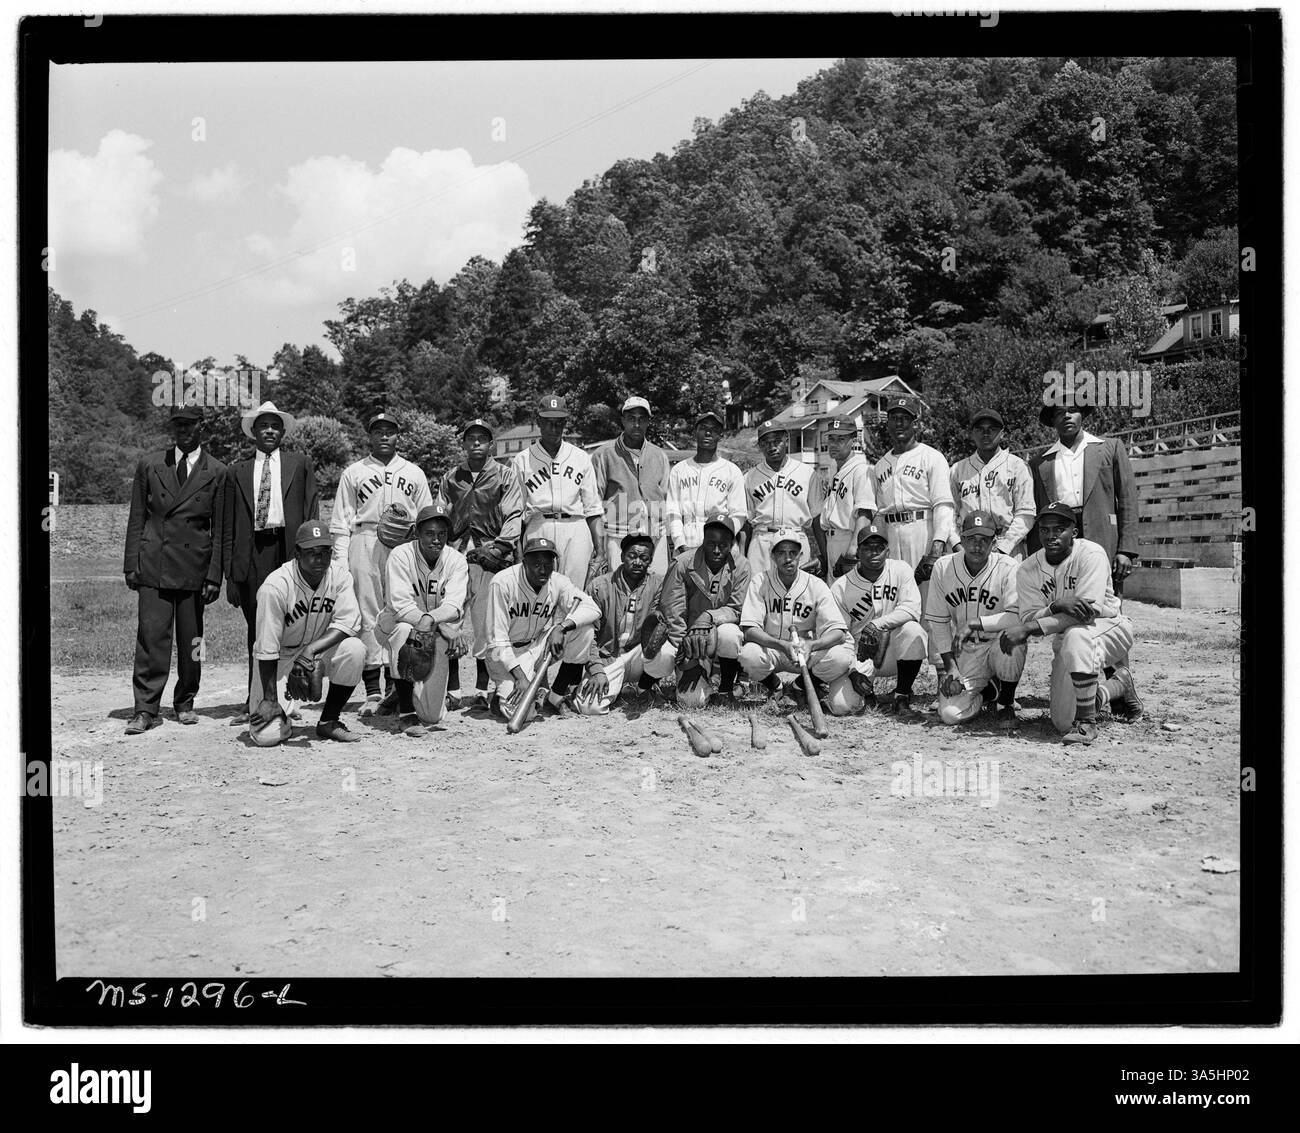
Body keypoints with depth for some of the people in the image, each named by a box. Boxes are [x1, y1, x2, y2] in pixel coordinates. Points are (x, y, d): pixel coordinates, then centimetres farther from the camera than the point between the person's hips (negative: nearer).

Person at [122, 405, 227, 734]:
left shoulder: (217, 472, 5)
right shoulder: (149, 466, 10)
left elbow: (220, 530, 4)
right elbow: (136, 519, 10)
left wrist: (214, 575, -2)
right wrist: (131, 564, 2)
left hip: (194, 565, 0)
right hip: (153, 565, 0)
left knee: (190, 640, 6)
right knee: (151, 636, -6)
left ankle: (185, 703, 21)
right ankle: (145, 710, -3)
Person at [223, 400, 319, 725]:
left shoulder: (301, 463, 12)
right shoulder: (237, 471, 14)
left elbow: (312, 512, 7)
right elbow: (229, 526, 12)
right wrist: (229, 572, 5)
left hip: (291, 548, -1)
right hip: (252, 553, 1)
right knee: (257, 630, 4)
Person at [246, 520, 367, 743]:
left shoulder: (339, 574, -13)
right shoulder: (276, 586, -24)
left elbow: (349, 622, -19)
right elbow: (266, 648, -22)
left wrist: (312, 648, -31)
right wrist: (270, 698, -22)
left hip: (321, 650, 3)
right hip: (280, 657, -3)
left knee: (354, 649, -29)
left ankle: (329, 722, -8)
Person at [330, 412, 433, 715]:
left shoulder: (414, 473, 17)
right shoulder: (353, 473, 13)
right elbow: (341, 522, 8)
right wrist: (340, 562, -3)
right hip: (364, 542, -1)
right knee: (368, 615, -4)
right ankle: (372, 691, -3)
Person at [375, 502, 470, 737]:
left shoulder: (456, 561, -8)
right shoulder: (401, 555, -14)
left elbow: (454, 606, -22)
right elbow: (400, 604, -25)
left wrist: (431, 619, -44)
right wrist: (420, 621, -45)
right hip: (395, 626, -2)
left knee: (432, 715, -5)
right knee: (404, 630, -41)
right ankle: (405, 712, -29)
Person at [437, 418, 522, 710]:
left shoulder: (505, 476, 10)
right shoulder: (450, 477, 18)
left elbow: (514, 516, 2)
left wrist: (499, 546, -11)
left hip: (490, 553, -2)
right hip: (453, 552, 3)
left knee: (485, 622, -5)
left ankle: (481, 690, 1)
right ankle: (451, 690, -1)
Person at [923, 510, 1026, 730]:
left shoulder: (1008, 568, -14)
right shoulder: (943, 568, -5)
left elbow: (1018, 617, -25)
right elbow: (937, 621, 0)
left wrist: (974, 624, -29)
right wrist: (950, 666, -6)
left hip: (999, 644, -2)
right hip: (964, 652, 2)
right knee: (950, 714, -15)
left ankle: (1006, 704, -8)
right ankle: (989, 691, 21)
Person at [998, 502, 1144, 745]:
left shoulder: (1092, 554, -20)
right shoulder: (1028, 569, -6)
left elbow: (1089, 611, -30)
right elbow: (1029, 618, -14)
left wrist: (1028, 628, -34)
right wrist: (1057, 606, -37)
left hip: (1109, 625, -5)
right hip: (1065, 642, 5)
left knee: (1076, 636, -41)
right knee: (1063, 721, -7)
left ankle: (1086, 724, -27)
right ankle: (1118, 685, 24)